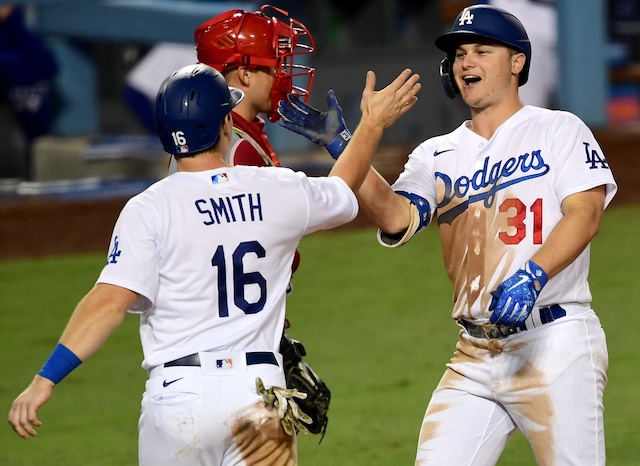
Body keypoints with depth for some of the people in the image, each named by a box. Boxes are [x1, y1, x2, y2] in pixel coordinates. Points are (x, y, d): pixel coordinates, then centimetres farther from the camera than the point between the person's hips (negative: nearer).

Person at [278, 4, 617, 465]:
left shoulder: (558, 130, 4)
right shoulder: (438, 156, 16)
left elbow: (585, 213, -10)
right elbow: (396, 218, -2)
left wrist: (532, 278, -26)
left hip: (556, 344, -4)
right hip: (475, 355, 5)